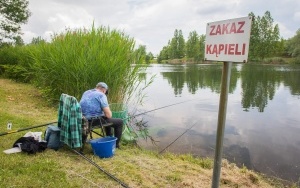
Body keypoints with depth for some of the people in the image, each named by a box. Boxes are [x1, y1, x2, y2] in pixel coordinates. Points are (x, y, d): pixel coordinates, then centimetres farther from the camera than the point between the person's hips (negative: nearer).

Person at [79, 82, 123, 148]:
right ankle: (116, 144, 21)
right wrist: (109, 113, 6)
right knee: (119, 122, 8)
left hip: (84, 120, 9)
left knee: (107, 119, 34)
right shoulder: (101, 95, -12)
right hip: (95, 121, -8)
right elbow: (108, 115, -18)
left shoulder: (86, 93, 12)